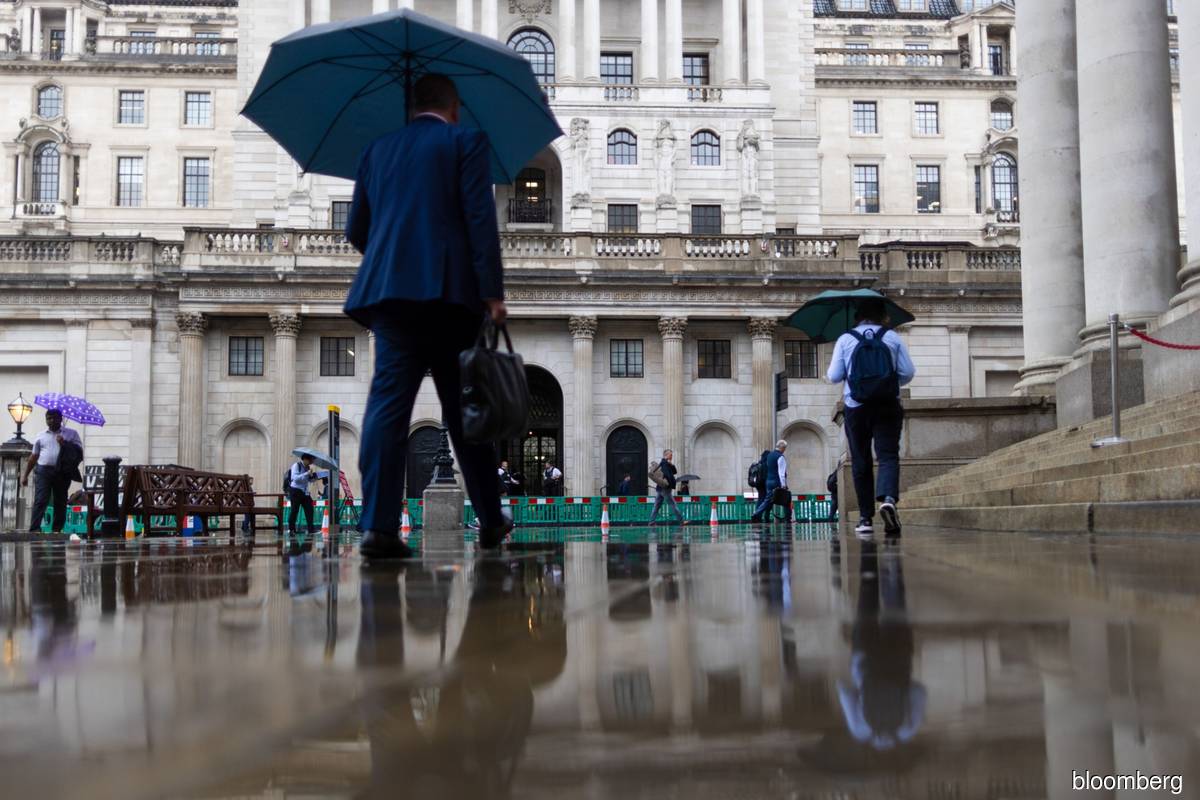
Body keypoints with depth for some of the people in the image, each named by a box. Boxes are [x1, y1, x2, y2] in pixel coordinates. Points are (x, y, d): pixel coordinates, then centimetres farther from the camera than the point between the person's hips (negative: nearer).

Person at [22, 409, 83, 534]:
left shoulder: (72, 433, 10)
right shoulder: (41, 436, 15)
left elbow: (79, 452, 3)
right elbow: (33, 457, 17)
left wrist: (65, 444, -11)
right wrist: (25, 475, 13)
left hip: (63, 472, 0)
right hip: (44, 471, 0)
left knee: (60, 502, 4)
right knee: (40, 500, -10)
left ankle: (57, 529, 12)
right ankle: (34, 528, -14)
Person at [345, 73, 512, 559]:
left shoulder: (378, 149, 19)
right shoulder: (465, 141, 6)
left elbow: (356, 229, 19)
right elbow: (480, 219, -5)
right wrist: (492, 292, -7)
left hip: (387, 291, 3)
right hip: (449, 291, -3)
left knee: (387, 404, -4)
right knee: (465, 410, 5)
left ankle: (379, 527, -14)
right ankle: (490, 522, 15)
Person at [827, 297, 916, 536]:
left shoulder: (845, 340, 2)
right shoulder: (893, 338, 4)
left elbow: (834, 377, 0)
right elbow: (908, 373, 1)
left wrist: (841, 369, 22)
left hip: (856, 407, 1)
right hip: (887, 406, 0)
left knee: (861, 462, 8)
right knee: (888, 455, -2)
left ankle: (866, 518, 8)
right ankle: (888, 498, -31)